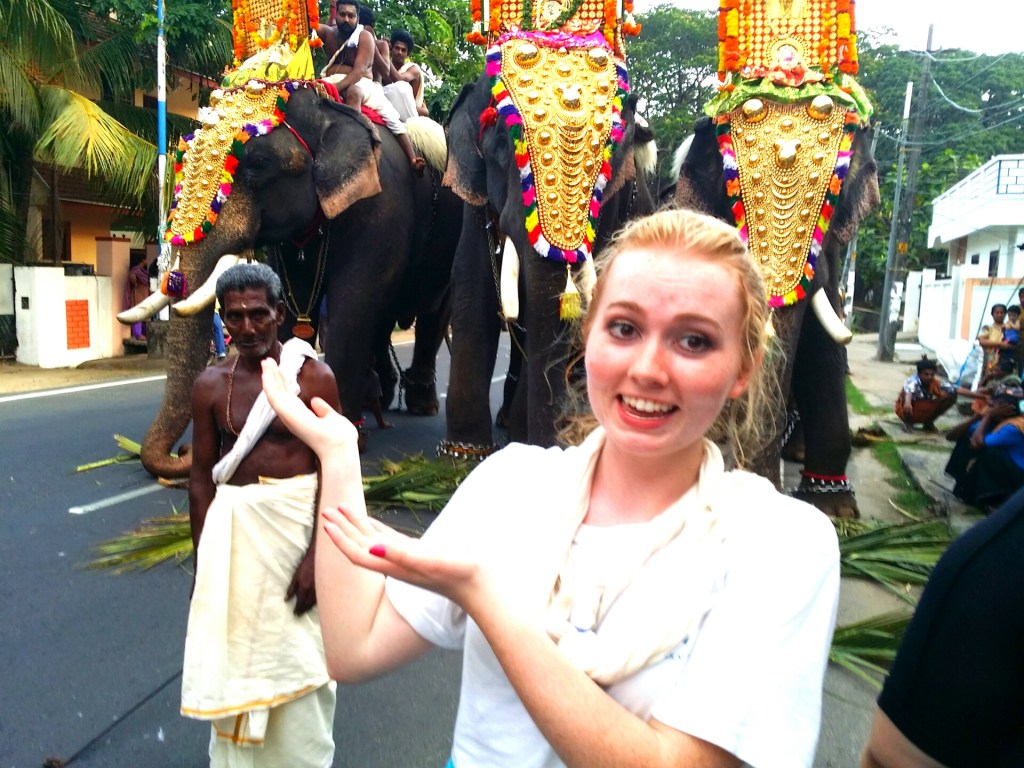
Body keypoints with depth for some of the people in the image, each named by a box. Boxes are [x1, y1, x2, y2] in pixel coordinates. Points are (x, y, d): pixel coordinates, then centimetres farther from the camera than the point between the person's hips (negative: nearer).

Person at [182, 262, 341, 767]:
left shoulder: (312, 376, -9)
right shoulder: (211, 385, 1)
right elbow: (202, 477, 4)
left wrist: (316, 554, -15)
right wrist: (203, 562, 5)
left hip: (298, 517, -3)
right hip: (234, 527, 3)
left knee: (297, 652, 7)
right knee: (235, 649, 15)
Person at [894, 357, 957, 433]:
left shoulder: (935, 383, -10)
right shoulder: (913, 381, -30)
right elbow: (909, 390, -54)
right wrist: (907, 403, -74)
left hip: (926, 414, 6)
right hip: (910, 413, -6)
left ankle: (929, 422, 8)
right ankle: (907, 422, -8)